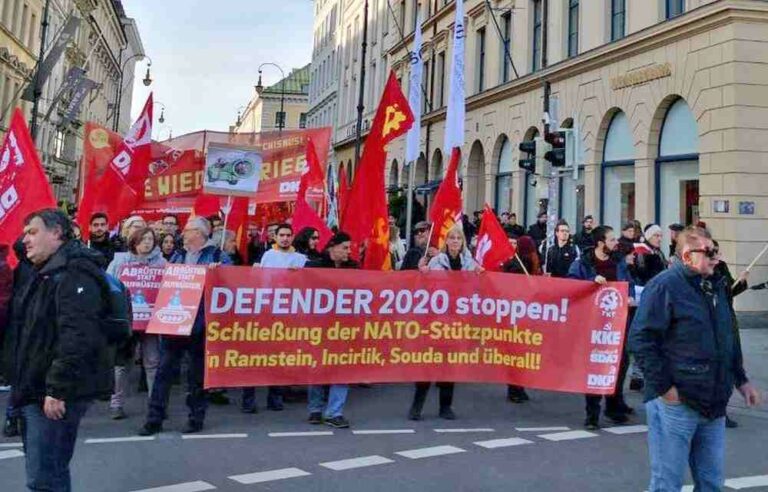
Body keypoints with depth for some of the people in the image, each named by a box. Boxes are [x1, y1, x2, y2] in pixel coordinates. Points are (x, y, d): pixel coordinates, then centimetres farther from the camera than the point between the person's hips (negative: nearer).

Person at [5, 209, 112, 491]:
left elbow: (77, 337, -27)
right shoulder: (44, 275, 18)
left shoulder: (74, 275, -16)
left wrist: (57, 389, -27)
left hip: (53, 393, -10)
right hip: (35, 391, 10)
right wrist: (22, 387, 22)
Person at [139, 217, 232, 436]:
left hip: (199, 323, -4)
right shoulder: (178, 256, 16)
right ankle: (155, 418, 7)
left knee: (197, 372, 7)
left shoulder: (217, 256, 0)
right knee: (164, 369, 2)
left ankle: (196, 417, 18)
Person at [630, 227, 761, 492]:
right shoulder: (664, 286, -12)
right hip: (675, 402, -8)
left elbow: (729, 338, 25)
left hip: (714, 404, 8)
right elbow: (641, 339, -18)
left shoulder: (716, 286, 14)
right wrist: (664, 387, -18)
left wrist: (741, 380, 20)